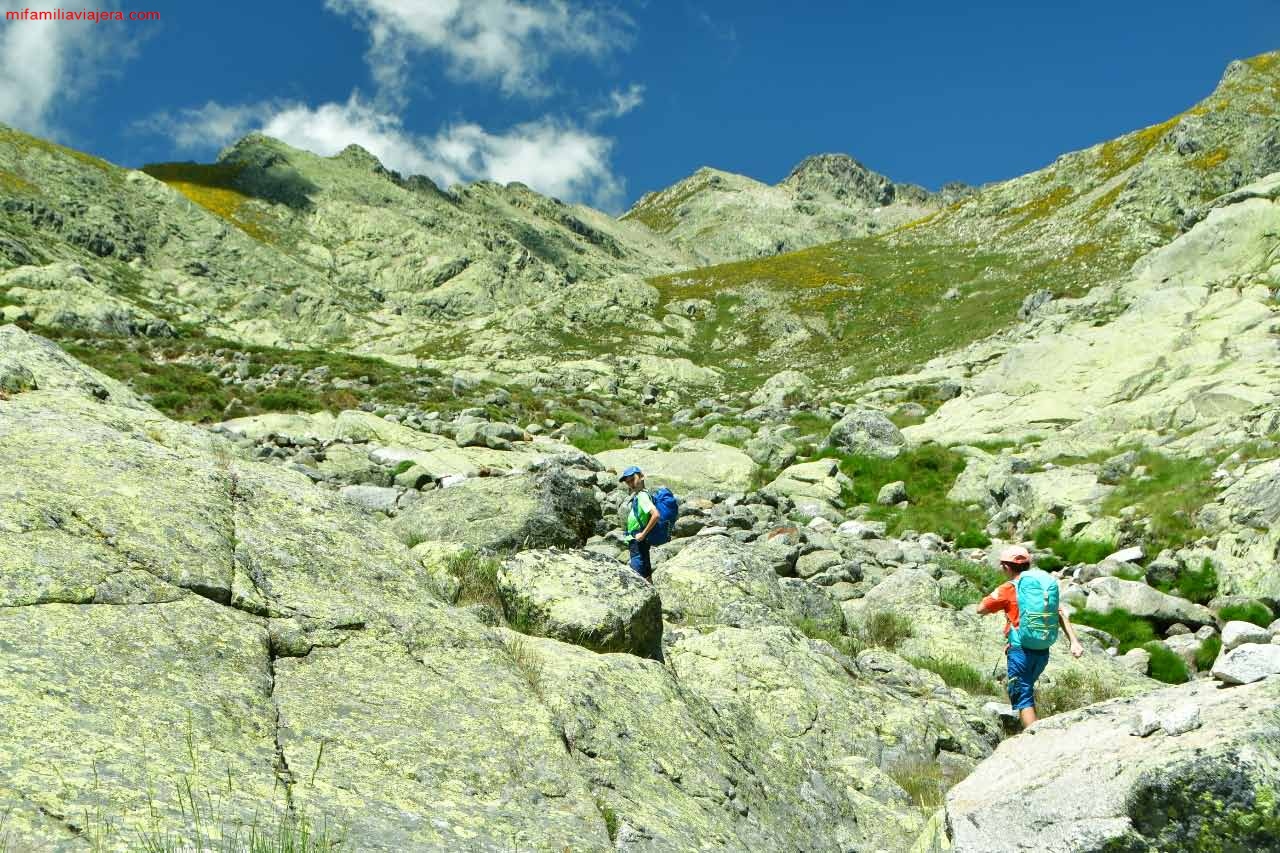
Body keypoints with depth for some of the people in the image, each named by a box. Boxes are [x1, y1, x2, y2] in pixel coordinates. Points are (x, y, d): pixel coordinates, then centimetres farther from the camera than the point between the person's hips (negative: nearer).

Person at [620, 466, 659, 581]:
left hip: (638, 540, -10)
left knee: (638, 574, -11)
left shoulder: (642, 496, -17)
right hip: (636, 540, 10)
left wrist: (643, 534, -23)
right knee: (646, 574, 16)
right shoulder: (636, 495, 12)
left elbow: (655, 514, -30)